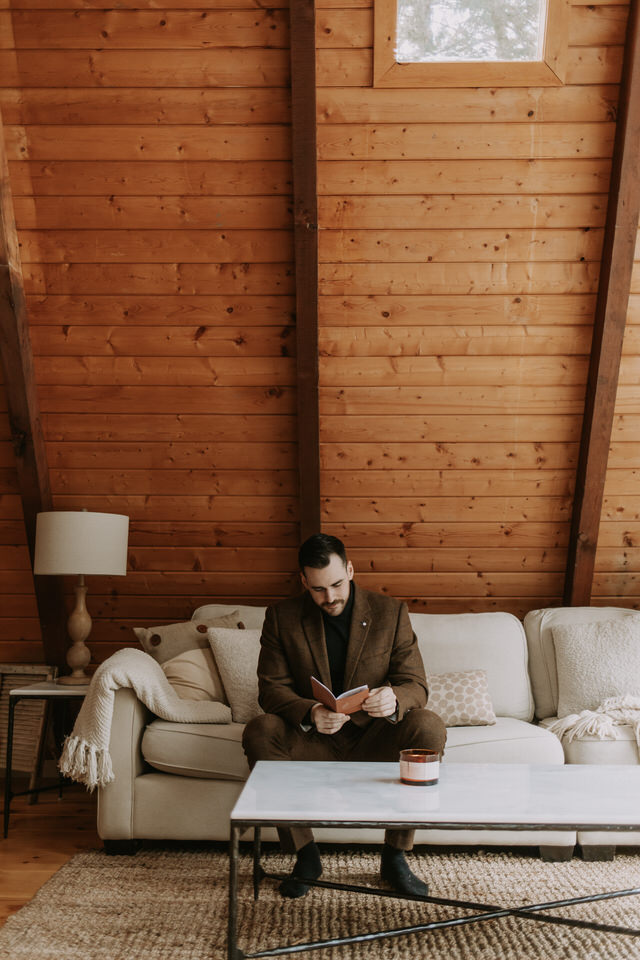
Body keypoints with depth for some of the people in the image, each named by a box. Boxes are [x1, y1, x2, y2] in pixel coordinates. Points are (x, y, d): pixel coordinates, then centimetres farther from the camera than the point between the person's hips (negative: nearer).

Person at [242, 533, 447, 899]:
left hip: (373, 736, 0)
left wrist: (394, 700, -32)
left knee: (429, 727, -28)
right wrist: (309, 712, -30)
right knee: (259, 731, -28)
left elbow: (416, 685, -7)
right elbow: (271, 689, -8)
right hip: (310, 738, 0)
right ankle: (305, 854, -9)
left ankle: (396, 855, -8)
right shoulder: (281, 617, -4)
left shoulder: (391, 612, -5)